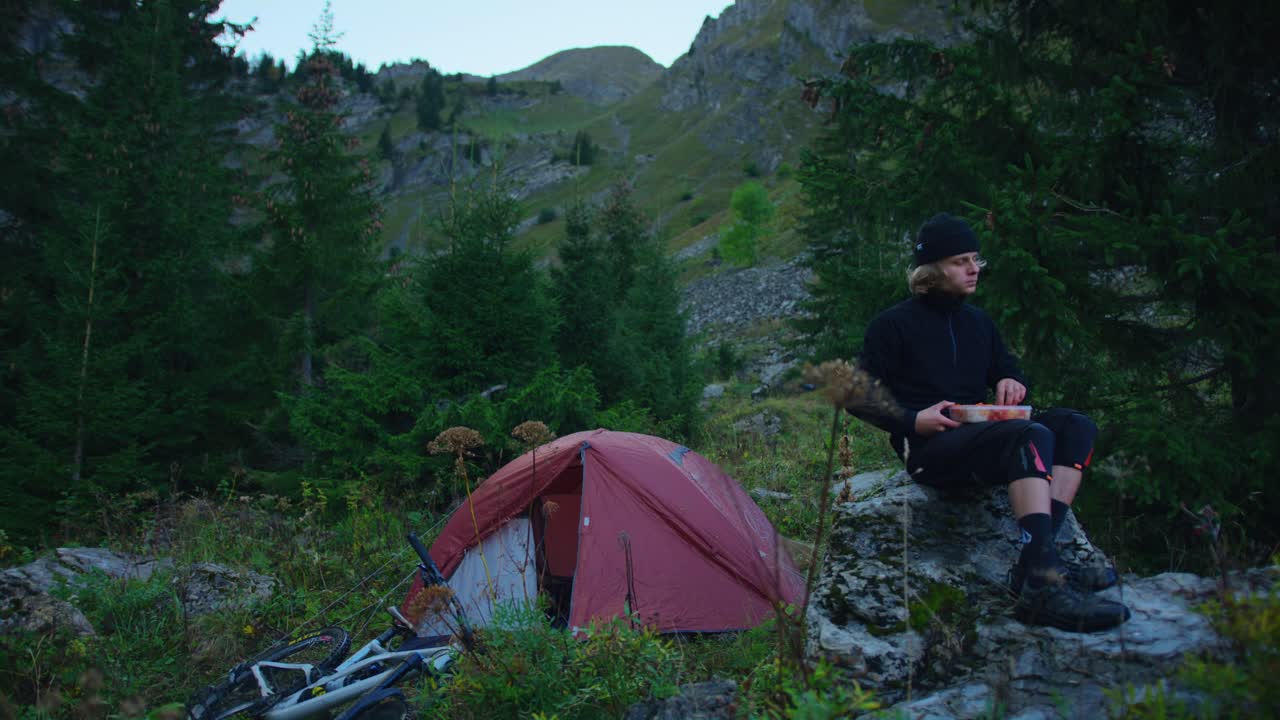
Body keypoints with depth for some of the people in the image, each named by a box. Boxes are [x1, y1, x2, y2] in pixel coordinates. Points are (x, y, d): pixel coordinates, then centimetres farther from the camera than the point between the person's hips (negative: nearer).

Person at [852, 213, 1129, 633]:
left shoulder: (978, 323, 17)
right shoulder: (893, 326, -4)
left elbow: (1005, 369, 28)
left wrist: (1010, 382, 3)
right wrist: (913, 421, -18)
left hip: (981, 438, 8)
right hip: (930, 449, -8)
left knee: (1076, 427, -14)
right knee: (1030, 437, -32)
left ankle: (1035, 562, -25)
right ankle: (1042, 586, -44)